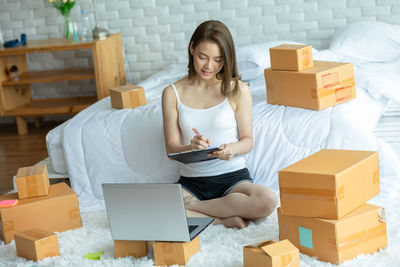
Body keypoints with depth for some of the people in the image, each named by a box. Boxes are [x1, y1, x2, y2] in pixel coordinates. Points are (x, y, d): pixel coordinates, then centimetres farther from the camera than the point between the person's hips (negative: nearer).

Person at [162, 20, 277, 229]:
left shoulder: (238, 90, 1)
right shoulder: (172, 93, 4)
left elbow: (248, 141, 4)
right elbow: (171, 147, 0)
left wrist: (233, 148, -21)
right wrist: (190, 148, -23)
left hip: (232, 176, 0)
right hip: (191, 180, 0)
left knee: (267, 201, -34)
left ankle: (189, 206, -16)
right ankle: (222, 218, -20)